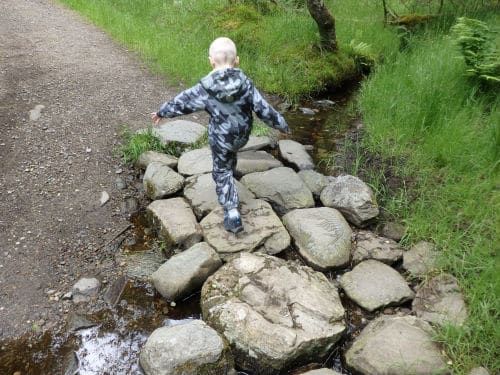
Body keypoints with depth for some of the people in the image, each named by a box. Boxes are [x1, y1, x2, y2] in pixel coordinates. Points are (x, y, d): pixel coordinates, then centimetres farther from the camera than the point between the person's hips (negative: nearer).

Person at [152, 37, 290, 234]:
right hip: (242, 135, 4)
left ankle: (232, 213, 6)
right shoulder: (246, 84, -15)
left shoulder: (205, 89, -19)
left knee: (222, 172, 11)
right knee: (231, 154, 33)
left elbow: (181, 103, -6)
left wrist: (161, 112, 11)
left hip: (220, 138, -4)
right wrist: (282, 125, 3)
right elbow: (264, 109, -11)